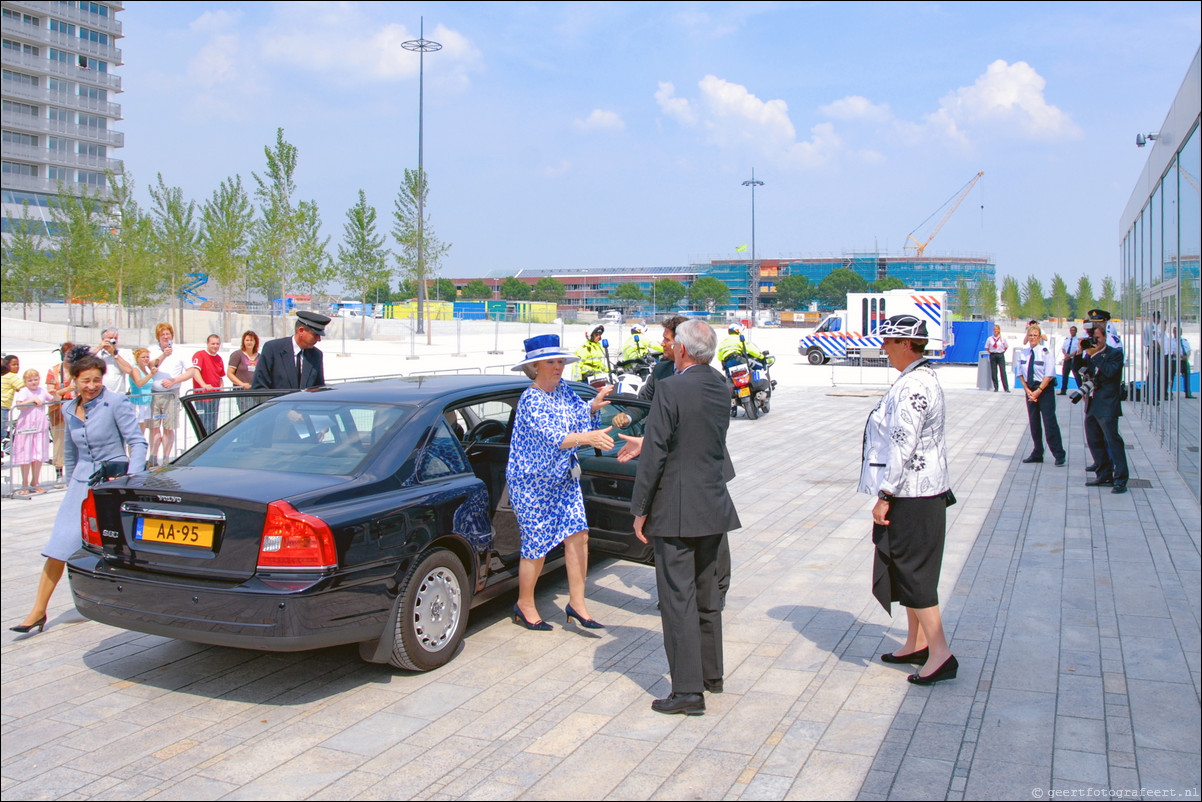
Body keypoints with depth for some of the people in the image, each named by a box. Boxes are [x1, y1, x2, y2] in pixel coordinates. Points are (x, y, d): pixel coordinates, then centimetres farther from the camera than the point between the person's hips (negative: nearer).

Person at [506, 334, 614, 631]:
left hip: (564, 478, 7)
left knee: (578, 536, 1)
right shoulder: (530, 400, -21)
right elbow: (551, 437, -34)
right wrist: (588, 437, -47)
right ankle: (525, 605, 21)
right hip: (533, 483, -7)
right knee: (536, 546, 2)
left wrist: (594, 405, -5)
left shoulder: (562, 388, 2)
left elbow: (578, 415, 17)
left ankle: (577, 603, 11)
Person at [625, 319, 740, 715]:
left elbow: (656, 454, -17)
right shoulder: (720, 387, 5)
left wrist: (640, 510, -9)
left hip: (676, 511, -7)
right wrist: (645, 443, 26)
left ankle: (688, 689, 2)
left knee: (678, 597, -1)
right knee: (706, 591, 20)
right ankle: (711, 673, 32)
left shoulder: (670, 389, -17)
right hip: (714, 506, 8)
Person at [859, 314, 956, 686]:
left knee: (912, 571, -3)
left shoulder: (912, 386, -20)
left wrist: (884, 496, -20)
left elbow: (903, 447, -24)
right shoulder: (924, 377, 12)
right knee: (908, 569, 17)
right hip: (923, 491, 10)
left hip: (911, 497, -10)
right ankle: (916, 644, 27)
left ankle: (940, 654, 2)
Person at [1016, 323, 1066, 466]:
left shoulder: (1045, 351, -9)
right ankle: (1037, 454, 19)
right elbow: (1020, 373, 7)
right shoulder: (1023, 353, 4)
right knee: (1033, 422, 9)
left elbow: (1049, 374, -11)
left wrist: (1039, 390, -15)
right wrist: (1027, 390, -4)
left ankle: (1059, 455, -2)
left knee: (1049, 422, -8)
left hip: (1045, 389, -5)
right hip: (1030, 389, 5)